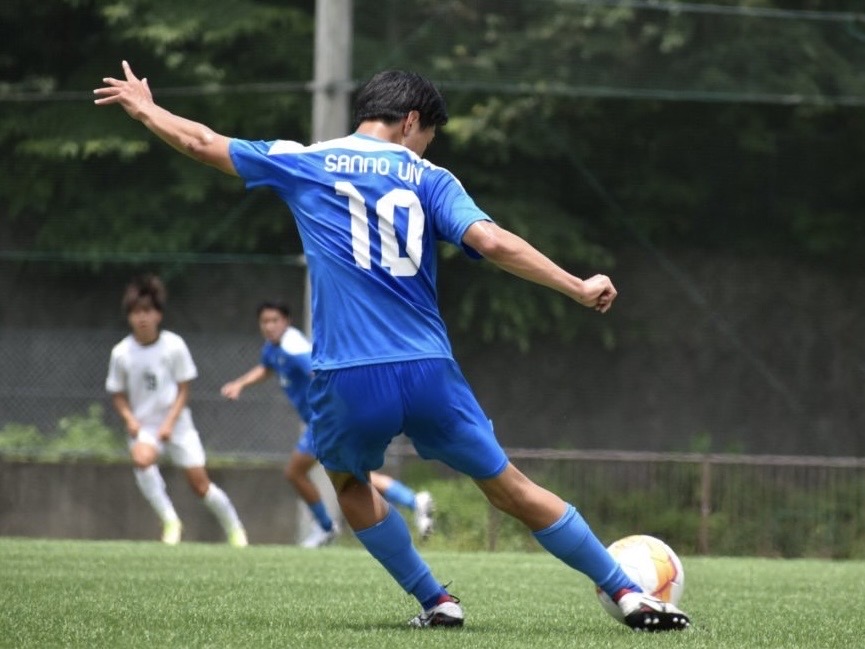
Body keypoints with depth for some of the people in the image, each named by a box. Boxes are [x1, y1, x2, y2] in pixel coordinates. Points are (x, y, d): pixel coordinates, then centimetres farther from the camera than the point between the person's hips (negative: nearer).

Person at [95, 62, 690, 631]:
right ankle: (629, 594, 11)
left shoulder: (303, 163, 10)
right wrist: (579, 288, -4)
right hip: (429, 373, 0)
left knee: (349, 482, 30)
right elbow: (493, 242, -8)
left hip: (348, 379, 0)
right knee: (509, 487, 11)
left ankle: (435, 601, 23)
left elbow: (200, 142, 19)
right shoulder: (429, 179, 8)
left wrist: (141, 105, 36)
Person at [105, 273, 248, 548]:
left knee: (199, 482, -3)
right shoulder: (121, 353, -6)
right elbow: (118, 394, 3)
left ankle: (234, 528, 21)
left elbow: (183, 390, -4)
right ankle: (170, 521, -20)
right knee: (142, 458, -33)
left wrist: (169, 423, -16)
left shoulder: (174, 346, -10)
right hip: (143, 425, 0)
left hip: (176, 423, 0)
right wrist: (129, 419, -15)